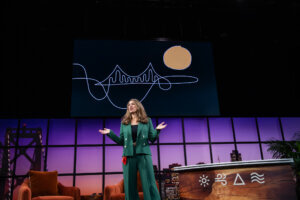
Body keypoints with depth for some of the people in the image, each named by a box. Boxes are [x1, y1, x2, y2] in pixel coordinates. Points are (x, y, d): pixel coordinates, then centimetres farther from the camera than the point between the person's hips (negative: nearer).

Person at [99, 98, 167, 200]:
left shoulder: (147, 121, 11)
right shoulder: (124, 123, 14)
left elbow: (152, 139, 6)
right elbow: (121, 141, 11)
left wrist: (157, 130, -11)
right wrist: (110, 133, 2)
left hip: (143, 154, -2)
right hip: (129, 156, 2)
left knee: (149, 184, -5)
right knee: (130, 186, 3)